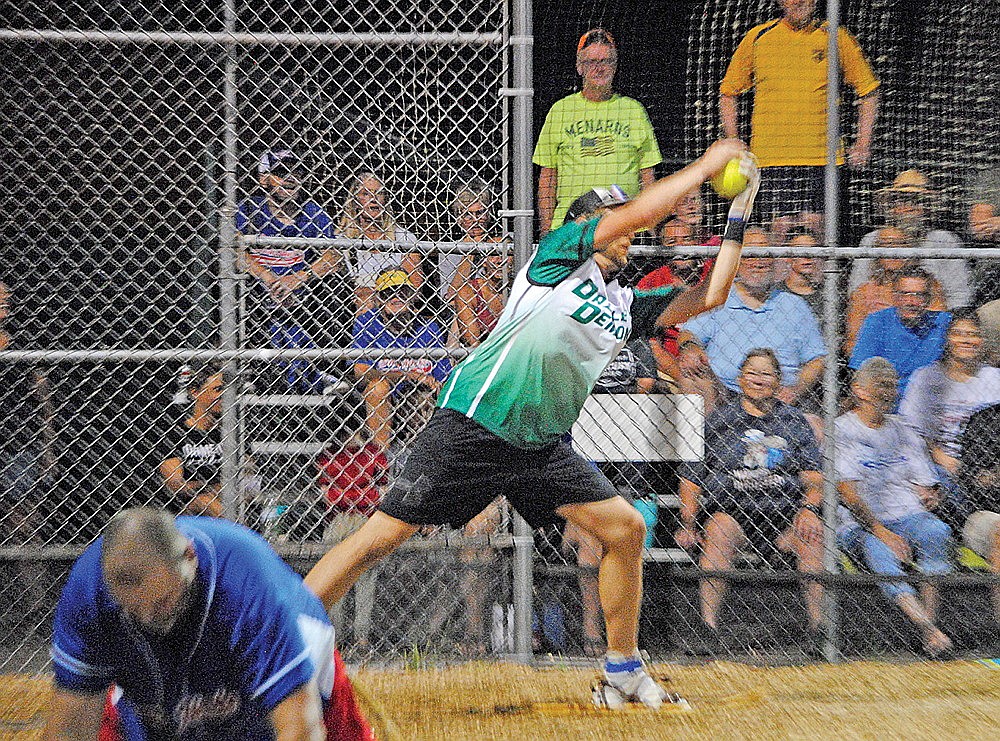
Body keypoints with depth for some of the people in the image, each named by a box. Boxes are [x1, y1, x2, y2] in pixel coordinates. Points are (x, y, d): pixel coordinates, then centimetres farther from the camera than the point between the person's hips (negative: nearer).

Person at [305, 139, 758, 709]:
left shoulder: (627, 306, 18)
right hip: (473, 427, -7)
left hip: (543, 446, 7)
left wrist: (738, 219, 13)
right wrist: (706, 165, -3)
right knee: (384, 535, -10)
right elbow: (639, 212, -12)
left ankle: (623, 671, 14)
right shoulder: (564, 248, 1)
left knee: (626, 528, -1)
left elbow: (710, 296, 16)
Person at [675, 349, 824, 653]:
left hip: (782, 511, 1)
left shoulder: (794, 422, 18)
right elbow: (690, 477, 12)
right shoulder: (717, 421, 15)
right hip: (730, 508, -1)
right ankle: (708, 631, -40)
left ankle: (818, 628, -32)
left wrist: (808, 508, -12)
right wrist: (688, 523, -3)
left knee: (812, 533, -31)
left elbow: (813, 478, 9)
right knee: (720, 529, -36)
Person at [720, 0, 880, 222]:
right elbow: (728, 94, 16)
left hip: (822, 161, 0)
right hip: (771, 158, 0)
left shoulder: (835, 38, 6)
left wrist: (862, 145, 6)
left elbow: (868, 92, 15)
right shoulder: (757, 38, 7)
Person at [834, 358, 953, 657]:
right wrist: (883, 533, -16)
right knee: (878, 553, -38)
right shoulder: (840, 430, 5)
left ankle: (928, 622, -35)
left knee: (935, 530, -31)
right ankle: (930, 631, -47)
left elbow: (925, 488, 22)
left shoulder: (902, 431, 24)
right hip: (860, 525, -4)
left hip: (907, 516, 4)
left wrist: (930, 497, -3)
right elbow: (847, 491, -6)